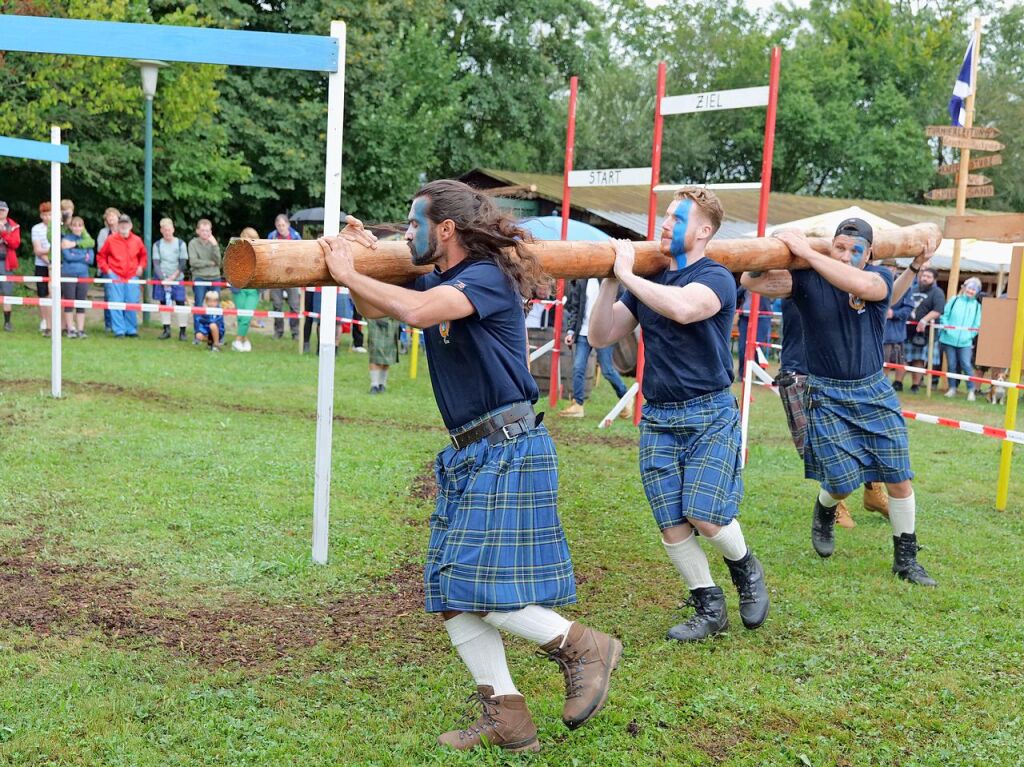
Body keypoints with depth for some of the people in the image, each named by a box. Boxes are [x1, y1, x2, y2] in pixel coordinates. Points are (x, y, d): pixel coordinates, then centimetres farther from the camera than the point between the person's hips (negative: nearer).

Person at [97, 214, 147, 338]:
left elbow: (143, 255, 19)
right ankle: (119, 330, 3)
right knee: (116, 304, -2)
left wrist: (141, 267, 5)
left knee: (132, 303, 4)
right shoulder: (110, 240, -2)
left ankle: (131, 330, 15)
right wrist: (106, 269, -3)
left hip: (132, 277, 2)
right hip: (115, 276, -2)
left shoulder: (137, 240, 3)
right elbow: (101, 256, 6)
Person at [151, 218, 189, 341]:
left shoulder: (180, 244, 0)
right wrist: (163, 279, -14)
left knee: (180, 303, -6)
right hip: (162, 279, 2)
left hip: (177, 279, -2)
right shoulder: (157, 245, 3)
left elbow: (183, 264, -3)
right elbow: (156, 264, -2)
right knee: (163, 303, 3)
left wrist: (173, 277, -12)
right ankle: (166, 330, 9)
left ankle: (182, 331, -2)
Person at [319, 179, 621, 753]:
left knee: (477, 585, -11)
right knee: (449, 591, 6)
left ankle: (584, 648, 9)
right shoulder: (439, 284, 13)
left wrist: (349, 273, -17)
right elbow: (374, 309, 21)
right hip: (469, 454, 9)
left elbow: (416, 310, -30)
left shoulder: (488, 278, -13)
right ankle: (506, 717, 13)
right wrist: (363, 257, 6)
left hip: (510, 451, -9)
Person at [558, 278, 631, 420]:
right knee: (578, 368, 0)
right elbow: (575, 307, 11)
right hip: (584, 333, 4)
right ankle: (577, 405, 8)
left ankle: (625, 399, 21)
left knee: (607, 370, 1)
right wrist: (571, 331, 3)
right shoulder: (580, 281, 8)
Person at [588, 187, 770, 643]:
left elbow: (683, 307, -32)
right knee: (672, 525, 0)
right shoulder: (647, 280, 9)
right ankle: (709, 609, 18)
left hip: (710, 415, -5)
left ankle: (746, 571, 20)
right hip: (658, 418, 5)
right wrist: (611, 280, -6)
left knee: (706, 517, -13)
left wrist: (628, 276, -21)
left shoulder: (715, 277, -8)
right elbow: (600, 337, 4)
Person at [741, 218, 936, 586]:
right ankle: (824, 513, 32)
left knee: (899, 479, 4)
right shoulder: (807, 280, -9)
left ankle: (906, 558, 22)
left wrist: (807, 253, -33)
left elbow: (859, 284, -32)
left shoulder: (880, 278, -7)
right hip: (827, 396, -2)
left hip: (875, 392, 2)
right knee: (843, 481, -6)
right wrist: (779, 249, -32)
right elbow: (751, 281, -20)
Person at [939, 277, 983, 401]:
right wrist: (946, 328, -8)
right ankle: (952, 388, 17)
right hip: (949, 339, 0)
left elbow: (977, 324, 6)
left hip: (965, 341, 0)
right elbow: (944, 315, 3)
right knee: (952, 365, 6)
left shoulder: (977, 305, 7)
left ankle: (971, 390, -2)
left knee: (966, 365, -8)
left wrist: (970, 334, -6)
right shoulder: (954, 300, 4)